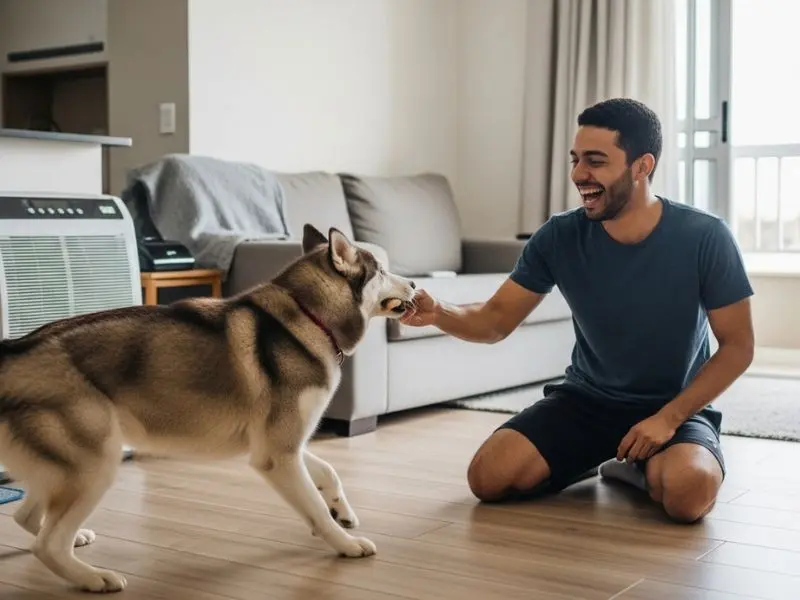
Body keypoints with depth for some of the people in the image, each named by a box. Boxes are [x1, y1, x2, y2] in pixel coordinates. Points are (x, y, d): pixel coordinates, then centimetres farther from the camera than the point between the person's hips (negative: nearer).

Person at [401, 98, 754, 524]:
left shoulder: (703, 237, -16)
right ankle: (594, 460, 11)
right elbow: (495, 321, -7)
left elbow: (738, 346, -9)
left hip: (675, 407, -2)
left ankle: (641, 468, 3)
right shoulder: (560, 237, -10)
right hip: (585, 399, 3)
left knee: (688, 491, -35)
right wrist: (439, 312, -30)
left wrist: (669, 417, -20)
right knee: (488, 477, -18)